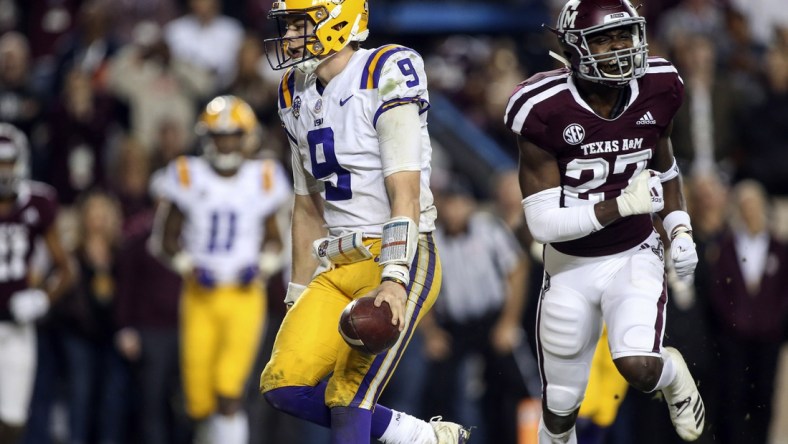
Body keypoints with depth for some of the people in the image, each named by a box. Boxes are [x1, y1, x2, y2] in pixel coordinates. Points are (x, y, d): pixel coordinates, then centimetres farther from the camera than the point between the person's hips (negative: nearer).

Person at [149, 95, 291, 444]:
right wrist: (189, 267, -11)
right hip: (200, 296, 1)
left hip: (244, 296, -1)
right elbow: (164, 238, 6)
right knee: (200, 401, 2)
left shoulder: (262, 180, 3)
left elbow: (273, 238, 15)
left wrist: (262, 265, -6)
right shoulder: (188, 177, 0)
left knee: (229, 394, -16)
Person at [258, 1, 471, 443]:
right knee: (285, 384, -6)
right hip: (341, 268, 8)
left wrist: (394, 279, -28)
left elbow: (405, 194, -19)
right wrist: (299, 297, 20)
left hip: (401, 260, -8)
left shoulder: (385, 77, -12)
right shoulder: (298, 95, 13)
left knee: (349, 394, -17)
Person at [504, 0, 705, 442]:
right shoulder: (546, 112, -22)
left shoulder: (657, 92, -10)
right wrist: (623, 205, -30)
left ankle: (673, 373, 12)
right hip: (572, 268, -1)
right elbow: (543, 222, -23)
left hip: (635, 257, 1)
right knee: (561, 405, 10)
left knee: (639, 367, -25)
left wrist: (680, 230, -3)